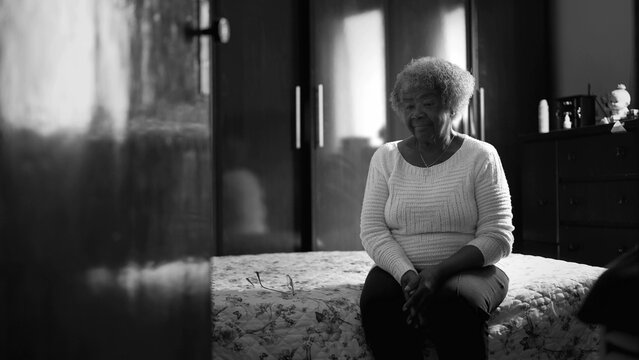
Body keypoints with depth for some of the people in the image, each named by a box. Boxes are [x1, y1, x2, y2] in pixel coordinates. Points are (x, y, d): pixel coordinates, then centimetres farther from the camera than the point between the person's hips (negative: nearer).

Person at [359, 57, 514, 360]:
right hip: (400, 269, 2)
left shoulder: (480, 156, 1)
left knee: (451, 304, -34)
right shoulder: (385, 158, 8)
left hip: (466, 270, -1)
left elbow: (498, 238, -5)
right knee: (377, 300, -30)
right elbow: (372, 230, 1)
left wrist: (440, 271, -19)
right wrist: (407, 274, -18)